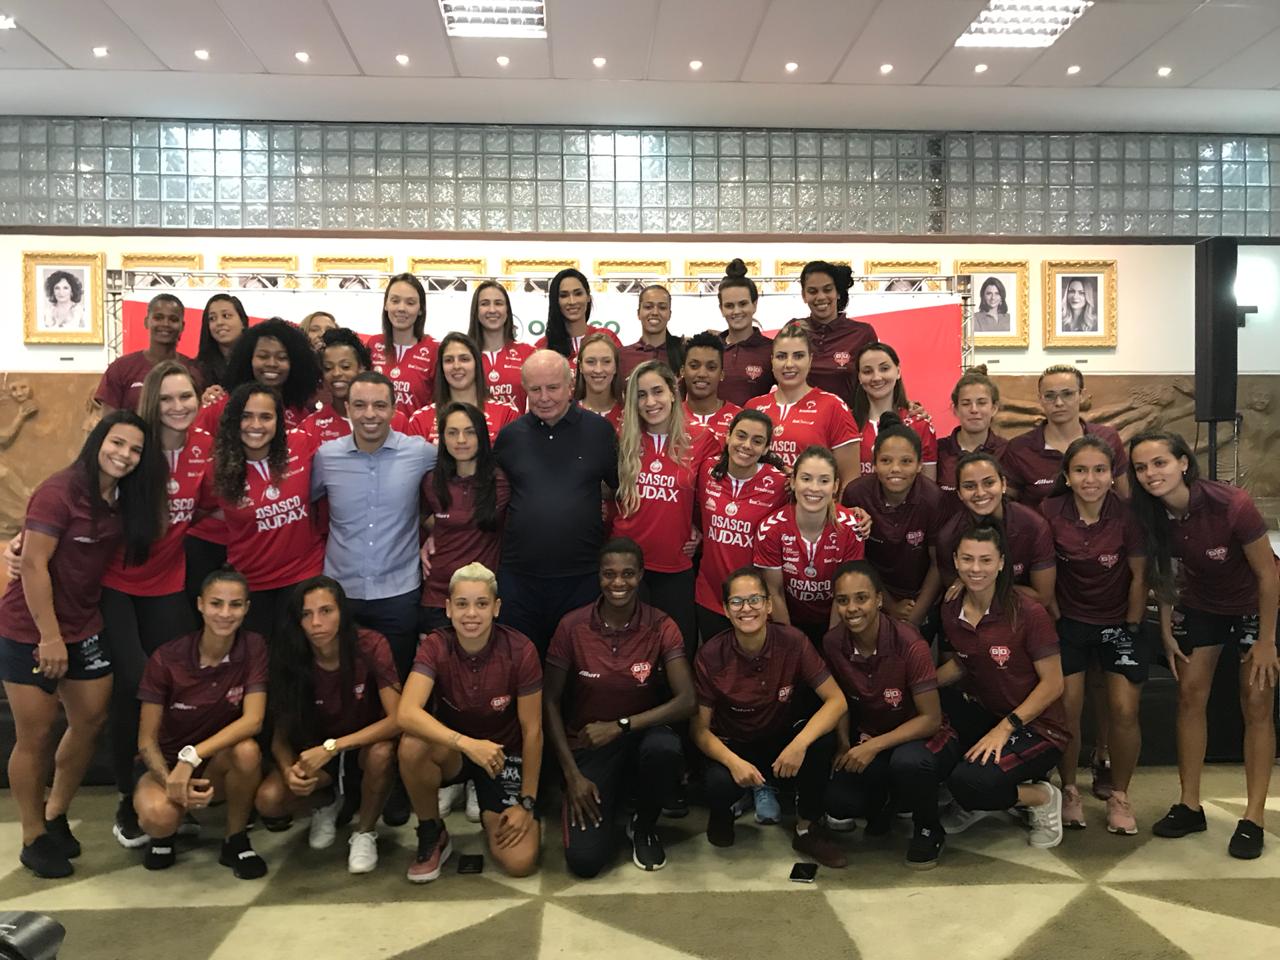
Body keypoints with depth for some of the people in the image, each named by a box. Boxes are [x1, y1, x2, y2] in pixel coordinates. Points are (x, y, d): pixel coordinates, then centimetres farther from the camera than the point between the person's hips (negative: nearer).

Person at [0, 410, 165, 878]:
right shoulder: (59, 492, -18)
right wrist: (49, 635, -20)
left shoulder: (125, 501, 4)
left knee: (91, 721, 12)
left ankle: (56, 816, 32)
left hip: (84, 629, 7)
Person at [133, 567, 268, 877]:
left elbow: (252, 720, -22)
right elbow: (146, 740, -12)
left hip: (218, 764, 1)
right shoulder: (166, 659, -16)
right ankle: (164, 832, 5)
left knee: (247, 750, -34)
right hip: (165, 762, -1)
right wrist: (170, 781, -30)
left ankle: (236, 841, -7)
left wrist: (191, 757, -33)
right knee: (158, 814, -35)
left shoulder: (253, 648, -14)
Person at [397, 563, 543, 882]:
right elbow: (407, 713, -34)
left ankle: (491, 815, 17)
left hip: (505, 754, 0)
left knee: (520, 862, -18)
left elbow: (532, 731, -13)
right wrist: (468, 743, -45)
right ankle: (432, 836, -7)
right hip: (451, 751, 1)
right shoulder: (435, 646, -19)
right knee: (413, 745, -35)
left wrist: (527, 803, -12)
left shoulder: (520, 651, -20)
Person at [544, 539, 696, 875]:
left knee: (664, 749, -37)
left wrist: (620, 726, -24)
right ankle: (612, 797, 16)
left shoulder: (661, 627, -11)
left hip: (641, 734, 1)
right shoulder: (572, 626, -10)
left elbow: (687, 701, -18)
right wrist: (571, 774, -10)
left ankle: (644, 825, -3)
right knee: (584, 860, -19)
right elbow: (550, 702, -5)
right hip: (588, 745, -1)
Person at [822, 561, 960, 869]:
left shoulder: (909, 645, -24)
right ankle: (883, 802, 15)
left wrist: (875, 746, -25)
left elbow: (931, 719, -19)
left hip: (922, 739, -3)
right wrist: (844, 745, -9)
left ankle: (928, 830, -5)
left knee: (908, 761, -39)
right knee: (836, 803, -22)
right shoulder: (833, 642, -11)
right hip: (867, 743, 4)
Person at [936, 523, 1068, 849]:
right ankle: (976, 804, 10)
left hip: (1039, 727, -6)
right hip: (985, 716, 6)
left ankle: (1041, 797, 4)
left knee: (968, 780, -29)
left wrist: (1006, 727, -22)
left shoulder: (1028, 614, -19)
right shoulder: (951, 612, -2)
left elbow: (1053, 683, -15)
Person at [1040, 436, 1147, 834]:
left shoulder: (1127, 515, -15)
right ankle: (1069, 790, 16)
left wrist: (1131, 629, -3)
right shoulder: (1051, 512, -14)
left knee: (1124, 710, -6)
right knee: (1067, 707, -6)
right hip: (1069, 621, 1)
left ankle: (1119, 795, 15)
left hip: (1119, 622, 0)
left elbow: (1139, 577, -5)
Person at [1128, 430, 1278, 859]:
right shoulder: (1151, 514, -19)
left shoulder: (1233, 505, -33)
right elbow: (1162, 573, -2)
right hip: (1199, 606, 4)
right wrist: (1166, 630, -3)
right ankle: (1190, 806, 13)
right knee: (1190, 695, 3)